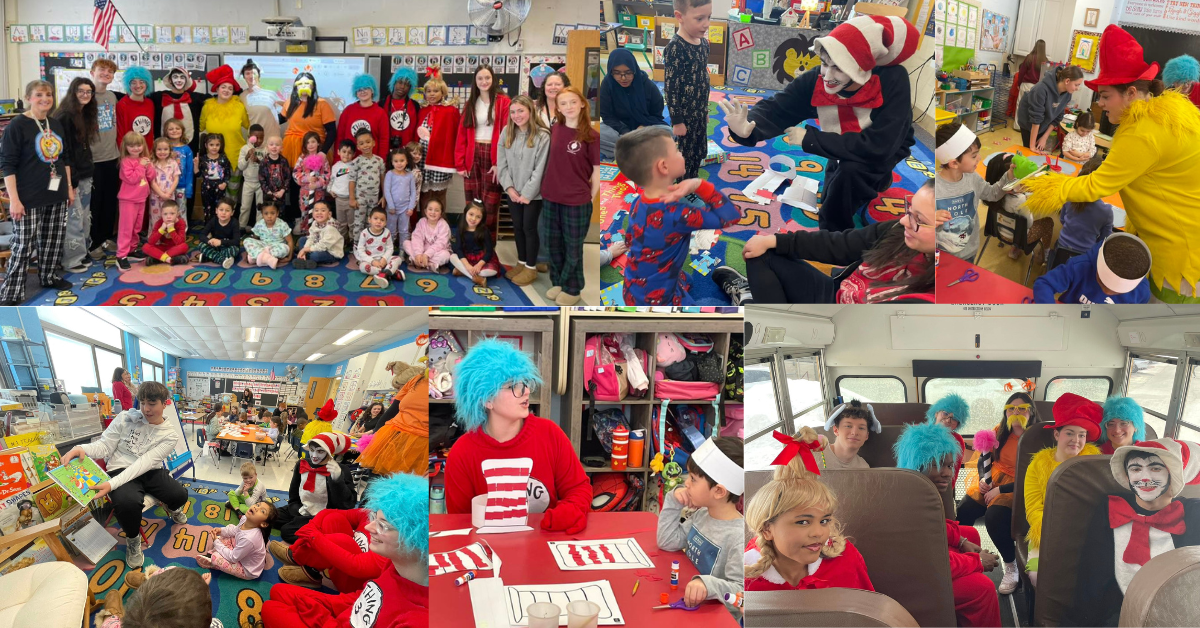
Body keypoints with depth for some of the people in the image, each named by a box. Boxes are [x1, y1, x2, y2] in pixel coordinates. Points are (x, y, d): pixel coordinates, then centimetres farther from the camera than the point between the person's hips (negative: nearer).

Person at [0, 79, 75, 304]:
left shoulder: (56, 124, 8)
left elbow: (65, 158, 19)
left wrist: (69, 187, 15)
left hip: (57, 194, 6)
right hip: (29, 198, -6)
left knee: (53, 240, 15)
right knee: (23, 245, -5)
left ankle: (50, 276, 34)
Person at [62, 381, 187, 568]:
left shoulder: (169, 434, -7)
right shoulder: (126, 418, -2)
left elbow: (145, 462, -19)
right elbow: (105, 445, -1)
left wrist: (112, 484, -32)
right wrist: (82, 449, -27)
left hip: (151, 472, 1)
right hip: (120, 469, -1)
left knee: (180, 496, -24)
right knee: (128, 502, -36)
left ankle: (171, 508, 20)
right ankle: (133, 538, -1)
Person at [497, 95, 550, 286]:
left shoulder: (542, 135, -15)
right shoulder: (506, 132, -1)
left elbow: (540, 169, -15)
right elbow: (501, 163, 0)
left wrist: (527, 194, -15)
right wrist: (509, 187, -9)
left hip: (533, 193, -4)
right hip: (513, 191, 4)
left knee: (529, 228, 4)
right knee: (517, 227, 15)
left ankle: (531, 268, 18)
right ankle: (521, 262, 32)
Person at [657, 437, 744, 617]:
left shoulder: (738, 537, -23)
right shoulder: (702, 515, 3)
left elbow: (740, 593, -25)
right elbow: (667, 542, 11)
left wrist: (708, 585, -42)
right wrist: (673, 503, 1)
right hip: (689, 606, 8)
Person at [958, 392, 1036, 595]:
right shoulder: (999, 431, 5)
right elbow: (984, 459, 14)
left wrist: (1000, 490, -18)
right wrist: (983, 479, -6)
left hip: (1017, 488, -5)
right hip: (992, 482, 5)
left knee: (994, 517, -31)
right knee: (962, 513, -18)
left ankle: (1011, 568, -9)